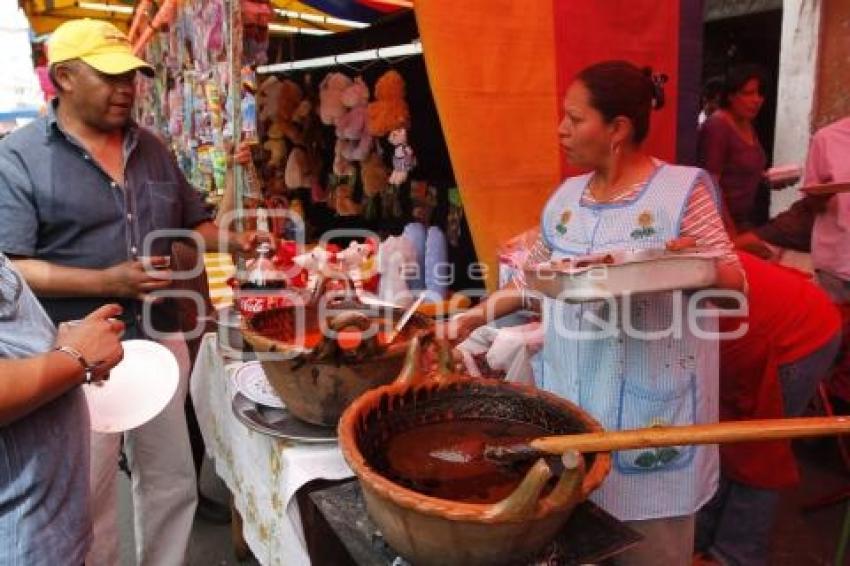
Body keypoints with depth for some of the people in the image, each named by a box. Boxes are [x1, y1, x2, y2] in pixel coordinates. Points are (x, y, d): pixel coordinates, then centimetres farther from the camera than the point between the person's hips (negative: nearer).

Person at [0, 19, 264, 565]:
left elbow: (192, 225, 16)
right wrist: (108, 281, -23)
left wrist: (234, 241, -3)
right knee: (89, 499, 11)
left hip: (161, 338, 5)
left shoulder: (152, 148, 9)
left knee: (173, 484, 17)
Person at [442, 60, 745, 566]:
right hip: (570, 394, 5)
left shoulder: (682, 188, -8)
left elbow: (733, 280, -7)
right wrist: (479, 314, 6)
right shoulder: (566, 197, 8)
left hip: (649, 405, -5)